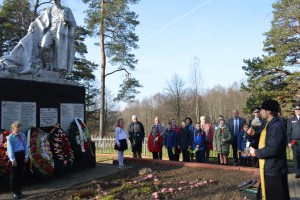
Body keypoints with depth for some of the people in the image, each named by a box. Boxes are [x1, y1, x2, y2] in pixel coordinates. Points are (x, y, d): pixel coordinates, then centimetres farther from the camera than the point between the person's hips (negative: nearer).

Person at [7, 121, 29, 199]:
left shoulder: (23, 135, 6)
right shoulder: (10, 137, -10)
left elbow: (25, 146, 7)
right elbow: (10, 149, -13)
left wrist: (26, 156, 3)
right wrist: (13, 159, -17)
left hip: (21, 155, 5)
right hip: (15, 155, -5)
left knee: (20, 173, 13)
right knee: (14, 174, 4)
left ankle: (19, 191, 23)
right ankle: (14, 192, 14)